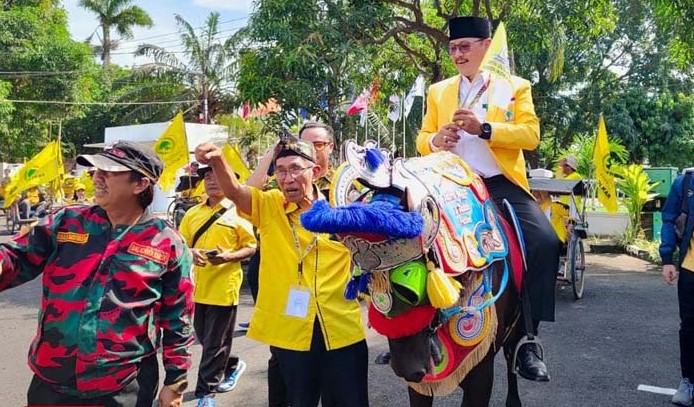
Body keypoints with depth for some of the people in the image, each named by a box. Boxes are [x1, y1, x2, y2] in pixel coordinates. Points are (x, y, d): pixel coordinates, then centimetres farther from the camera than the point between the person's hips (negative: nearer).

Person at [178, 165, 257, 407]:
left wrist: (229, 256, -20)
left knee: (214, 343, 2)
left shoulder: (237, 212, -4)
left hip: (224, 286, -5)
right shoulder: (193, 213, 9)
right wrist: (190, 253, -11)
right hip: (198, 286, 5)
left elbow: (251, 247, -3)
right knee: (204, 338, 17)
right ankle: (233, 365, 41)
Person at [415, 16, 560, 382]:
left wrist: (484, 128, -16)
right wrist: (436, 139, -8)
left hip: (502, 184, -2)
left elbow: (531, 135, -1)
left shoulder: (515, 87, 12)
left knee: (545, 242, -25)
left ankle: (527, 336, -12)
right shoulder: (438, 91, 18)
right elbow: (422, 141, 17)